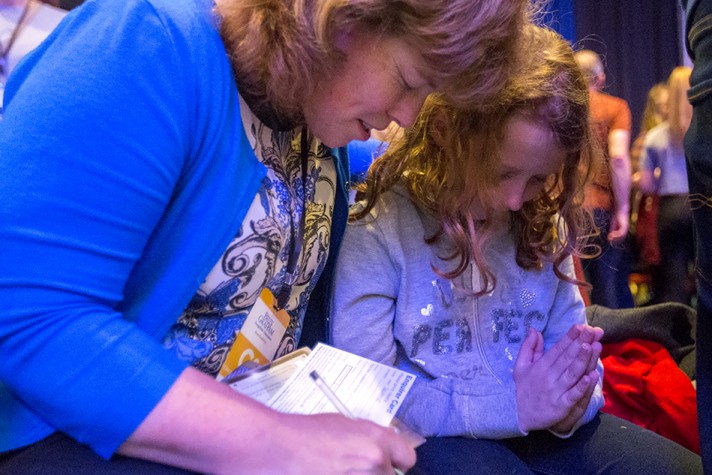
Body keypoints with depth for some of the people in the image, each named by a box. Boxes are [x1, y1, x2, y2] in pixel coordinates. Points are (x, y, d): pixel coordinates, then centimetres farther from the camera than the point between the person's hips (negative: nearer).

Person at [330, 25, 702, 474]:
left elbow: (569, 350, 9)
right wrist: (508, 406, -22)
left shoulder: (545, 227, 1)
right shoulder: (380, 228, -18)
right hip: (428, 434, -5)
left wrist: (569, 407, -15)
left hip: (531, 423, 6)